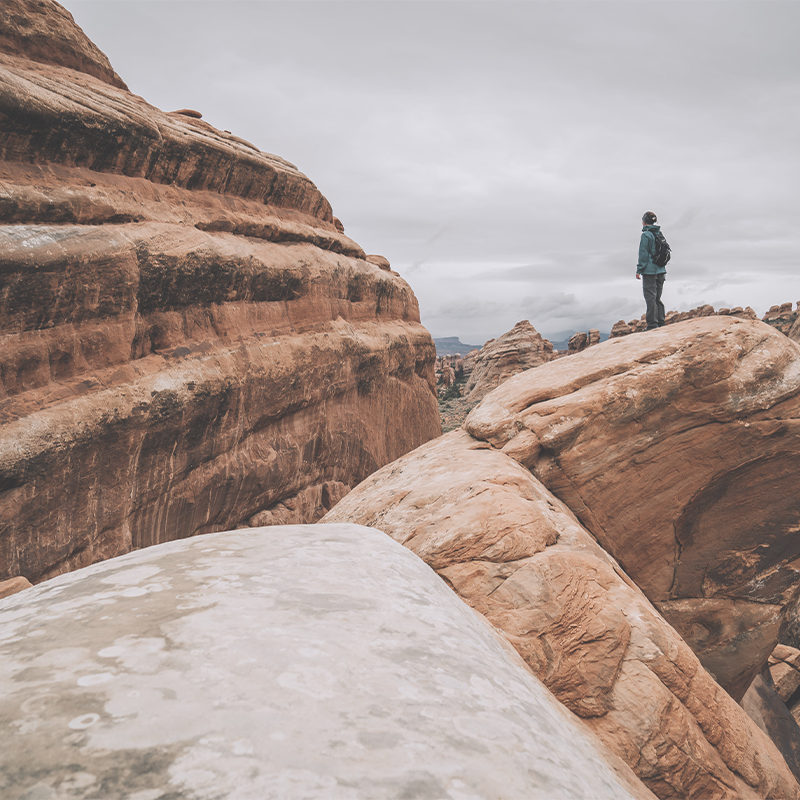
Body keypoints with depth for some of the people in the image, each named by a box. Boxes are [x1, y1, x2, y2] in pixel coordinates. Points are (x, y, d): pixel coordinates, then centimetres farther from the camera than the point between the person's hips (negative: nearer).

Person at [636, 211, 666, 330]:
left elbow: (643, 254, -12)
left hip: (649, 271, -8)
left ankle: (652, 325, -8)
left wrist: (639, 270, -8)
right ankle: (661, 323, 14)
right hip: (661, 270, 8)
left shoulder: (645, 235, -10)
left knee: (650, 298, -6)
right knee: (658, 298, 14)